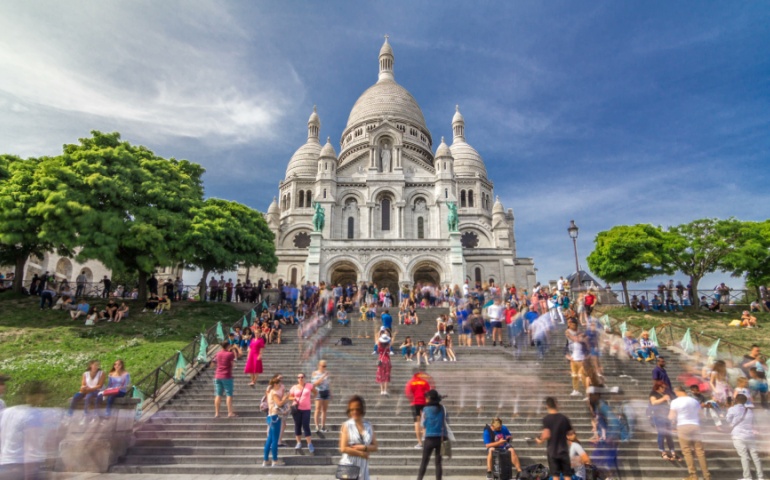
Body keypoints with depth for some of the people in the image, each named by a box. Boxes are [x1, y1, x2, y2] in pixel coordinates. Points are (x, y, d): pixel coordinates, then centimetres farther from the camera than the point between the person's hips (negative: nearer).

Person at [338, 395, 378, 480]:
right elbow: (343, 448, -11)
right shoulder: (346, 426, -4)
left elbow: (374, 447, 6)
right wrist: (362, 454, -8)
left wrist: (364, 447, -13)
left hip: (363, 467, 4)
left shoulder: (368, 426, 7)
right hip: (348, 466, -4)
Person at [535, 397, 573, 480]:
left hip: (552, 450, -3)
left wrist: (540, 440, 2)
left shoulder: (546, 419, -10)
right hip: (564, 449, 3)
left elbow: (547, 435, -16)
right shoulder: (564, 418, 2)